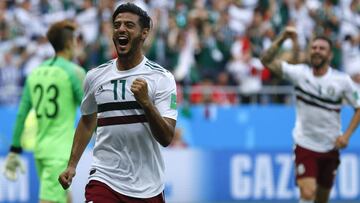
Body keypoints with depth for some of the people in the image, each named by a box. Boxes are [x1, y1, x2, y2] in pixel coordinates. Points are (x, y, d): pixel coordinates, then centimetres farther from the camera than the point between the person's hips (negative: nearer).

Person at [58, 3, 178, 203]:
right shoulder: (95, 76, 5)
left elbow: (166, 138, -12)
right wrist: (72, 165, 14)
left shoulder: (162, 78, -5)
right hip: (104, 180, 1)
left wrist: (145, 102, -25)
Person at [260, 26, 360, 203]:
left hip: (330, 147, 2)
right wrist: (282, 38, -24)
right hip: (305, 146, -2)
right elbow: (267, 60, -12)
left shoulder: (342, 80, -6)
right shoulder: (299, 73, -7)